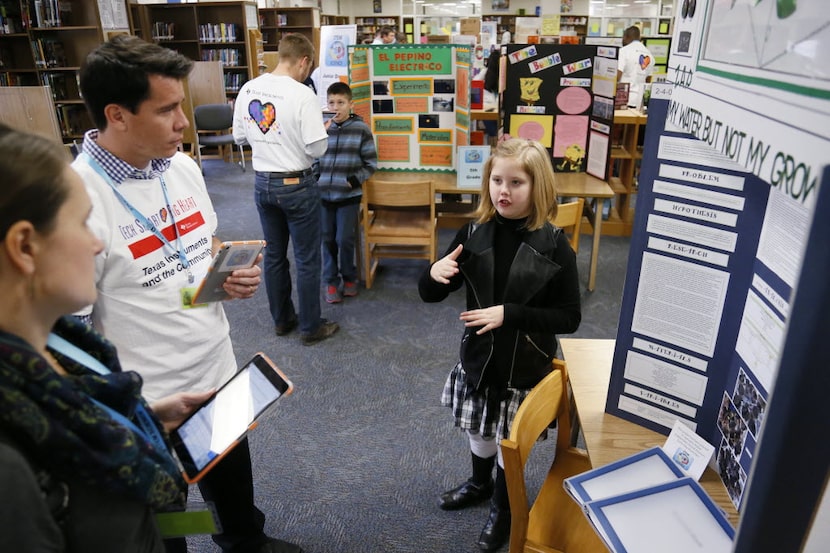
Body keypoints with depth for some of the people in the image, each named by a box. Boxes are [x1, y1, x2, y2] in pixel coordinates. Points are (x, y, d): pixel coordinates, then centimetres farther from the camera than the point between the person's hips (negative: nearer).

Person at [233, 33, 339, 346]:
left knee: (273, 255, 17)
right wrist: (318, 132, 1)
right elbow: (317, 148, -19)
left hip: (263, 183, 6)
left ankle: (282, 320, 31)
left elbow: (239, 136, 10)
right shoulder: (302, 95, -19)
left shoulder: (248, 89, 1)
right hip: (296, 185, -6)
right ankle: (311, 327, 18)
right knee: (307, 259, 6)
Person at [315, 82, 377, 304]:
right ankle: (330, 281, 23)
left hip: (348, 195, -2)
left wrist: (354, 180, -11)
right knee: (327, 239, 8)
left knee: (345, 239, 0)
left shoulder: (361, 129, -4)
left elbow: (371, 163, -1)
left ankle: (349, 277, 24)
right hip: (323, 193, 2)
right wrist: (314, 179, -6)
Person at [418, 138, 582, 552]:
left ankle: (503, 507, 43)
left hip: (526, 366, -3)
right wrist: (435, 275, -27)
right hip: (479, 358, 3)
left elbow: (569, 317, -15)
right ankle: (480, 482, 54)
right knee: (479, 427, 23)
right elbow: (429, 295, -3)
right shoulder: (473, 234, -9)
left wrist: (509, 314, -25)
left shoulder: (554, 246, -17)